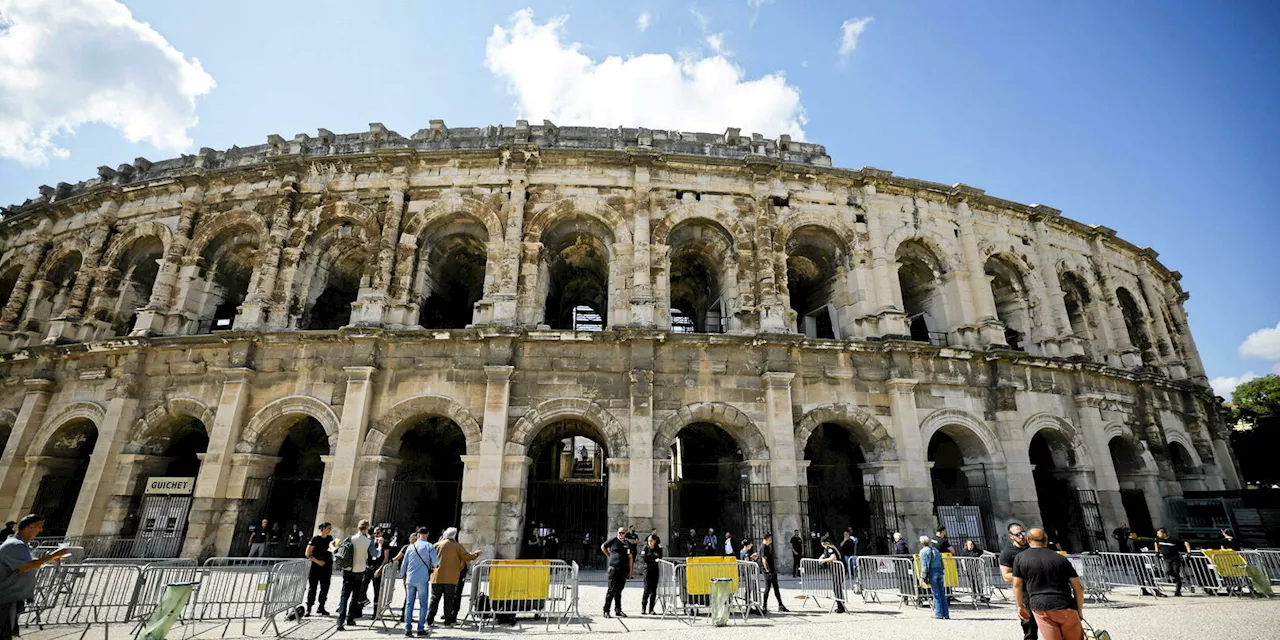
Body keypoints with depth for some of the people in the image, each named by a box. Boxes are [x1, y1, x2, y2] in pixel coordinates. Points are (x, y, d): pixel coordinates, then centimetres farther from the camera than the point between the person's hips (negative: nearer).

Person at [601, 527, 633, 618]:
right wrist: (609, 556, 7)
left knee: (619, 590, 11)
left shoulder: (627, 544, 10)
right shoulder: (613, 541, -1)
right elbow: (603, 547, 11)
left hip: (623, 569, 4)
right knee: (612, 589, -6)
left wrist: (630, 569, 9)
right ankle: (606, 610, 2)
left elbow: (630, 557, 13)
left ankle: (618, 610, 20)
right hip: (613, 568, -4)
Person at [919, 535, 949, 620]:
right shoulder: (935, 550, 17)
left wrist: (923, 577, -6)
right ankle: (946, 614, 12)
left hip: (932, 573, -6)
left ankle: (939, 614, 1)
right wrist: (941, 571, 20)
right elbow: (941, 563, 16)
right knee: (942, 594, 9)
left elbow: (925, 566, -10)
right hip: (940, 572, 6)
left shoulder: (923, 551, -4)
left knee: (936, 594, -1)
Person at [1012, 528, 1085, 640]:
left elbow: (1017, 585, 6)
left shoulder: (1020, 558, 4)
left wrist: (1020, 606, 18)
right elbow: (1078, 588, 7)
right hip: (1065, 607, 1)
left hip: (1040, 608, -1)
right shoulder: (1060, 559, 6)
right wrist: (1080, 611, 18)